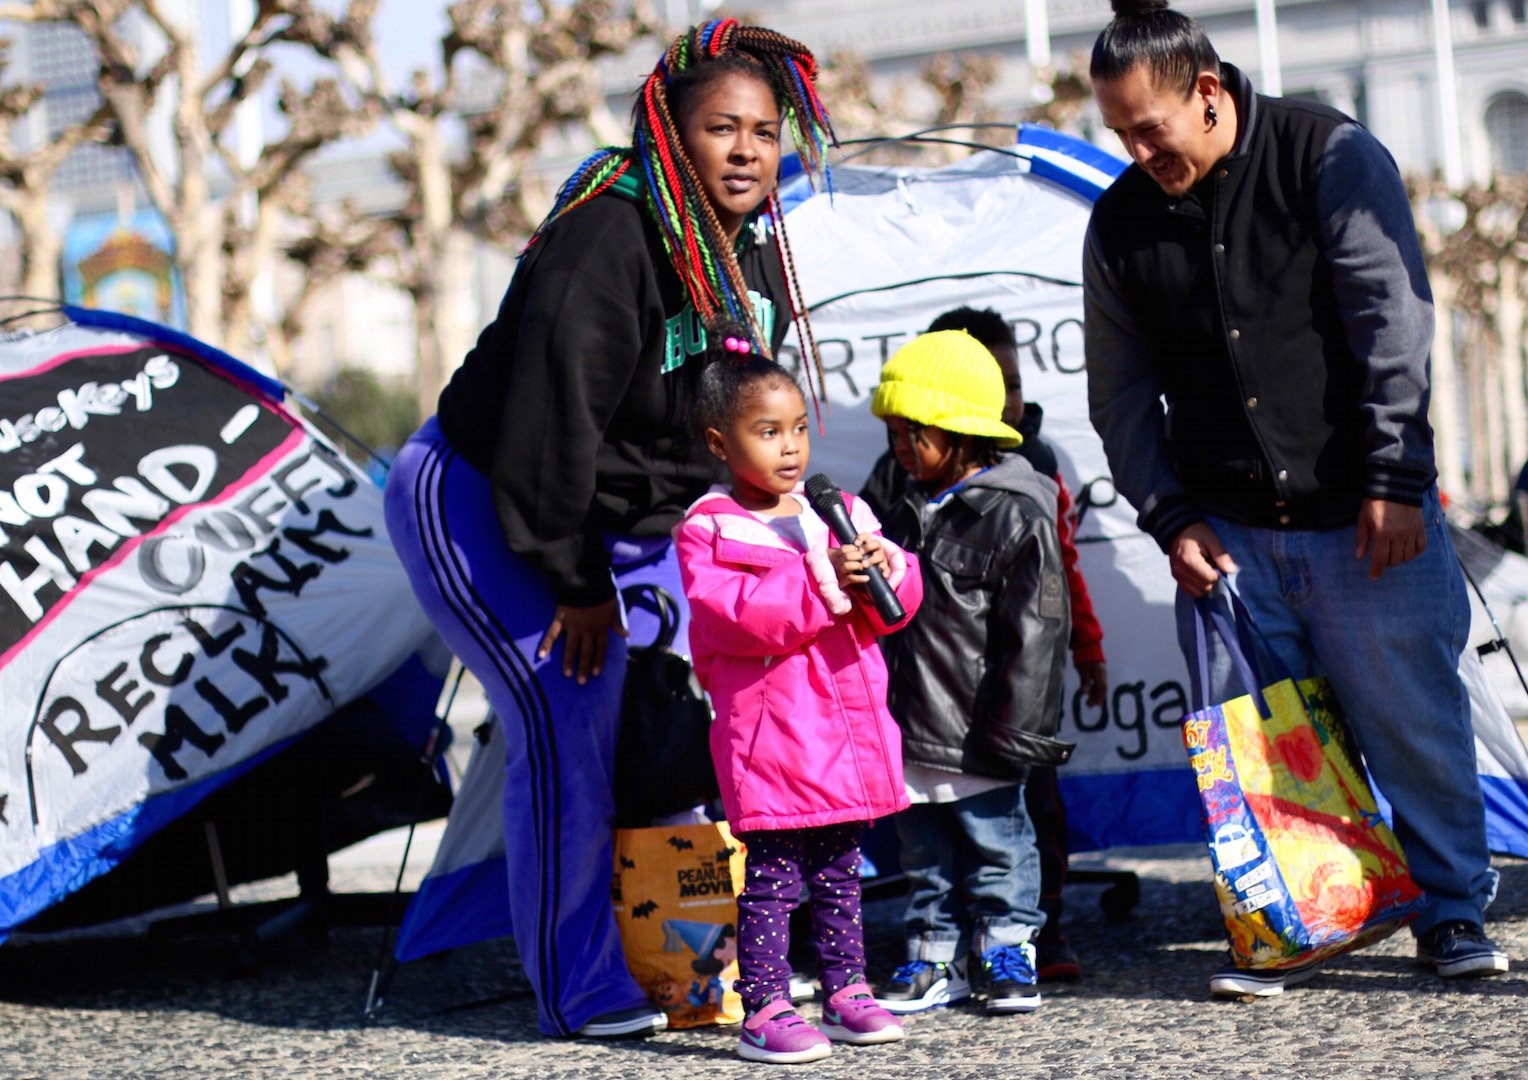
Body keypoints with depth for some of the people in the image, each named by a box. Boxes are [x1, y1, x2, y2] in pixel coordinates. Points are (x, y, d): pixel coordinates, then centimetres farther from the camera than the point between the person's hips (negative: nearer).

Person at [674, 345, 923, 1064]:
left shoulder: (838, 515, 12)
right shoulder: (708, 531, -6)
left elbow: (899, 603, 11)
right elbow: (730, 616, -20)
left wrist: (883, 570, -13)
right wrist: (822, 583, -24)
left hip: (848, 729, 6)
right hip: (771, 734, -6)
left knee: (840, 875, 14)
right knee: (772, 876, -6)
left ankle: (847, 993, 23)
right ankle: (763, 1011, -3)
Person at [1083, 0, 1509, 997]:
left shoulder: (1330, 157, -6)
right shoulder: (1121, 222, 5)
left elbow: (1394, 321, -10)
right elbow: (1122, 391, 12)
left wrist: (1396, 482, -14)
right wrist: (1171, 518, 2)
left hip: (1364, 520, -3)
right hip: (1229, 535, 3)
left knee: (1412, 719, 2)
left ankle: (1453, 912, 18)